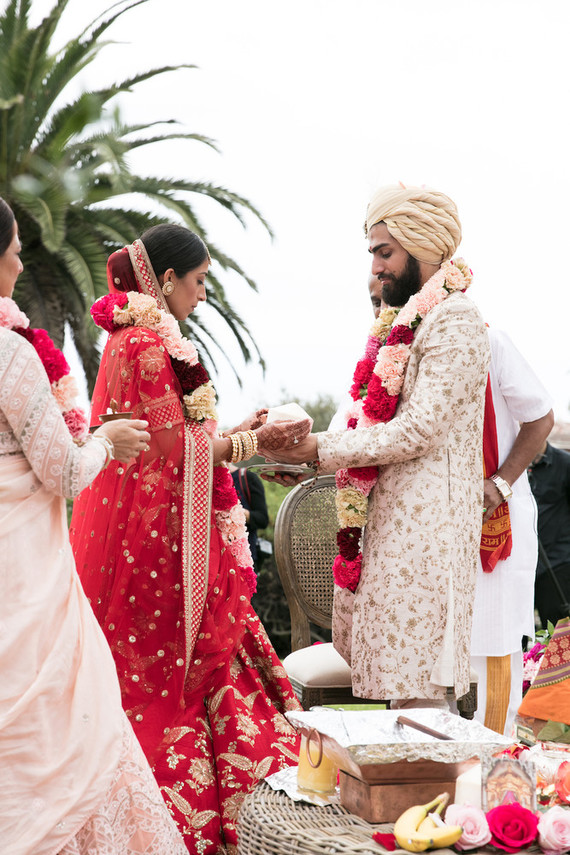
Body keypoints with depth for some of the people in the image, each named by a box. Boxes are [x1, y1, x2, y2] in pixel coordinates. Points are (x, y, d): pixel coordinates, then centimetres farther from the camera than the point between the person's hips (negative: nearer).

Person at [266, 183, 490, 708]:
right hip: (390, 516, 9)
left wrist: (322, 450, -13)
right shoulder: (405, 320, 19)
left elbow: (419, 429, -18)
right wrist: (307, 457, 5)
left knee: (417, 684, -8)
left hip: (425, 519, -9)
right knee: (395, 674, 9)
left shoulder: (454, 319, -10)